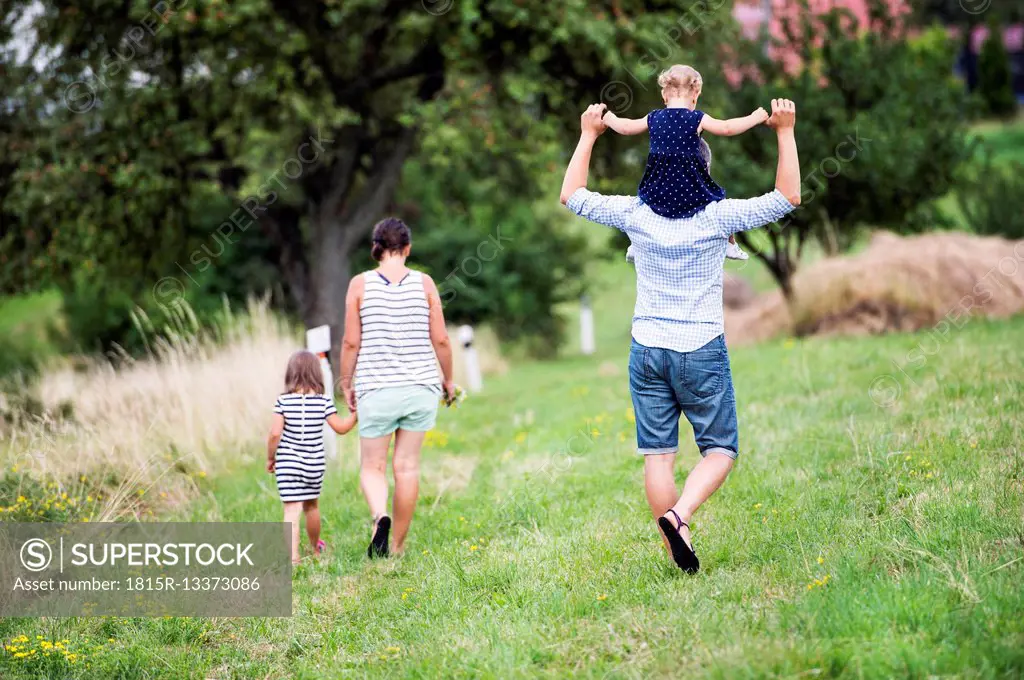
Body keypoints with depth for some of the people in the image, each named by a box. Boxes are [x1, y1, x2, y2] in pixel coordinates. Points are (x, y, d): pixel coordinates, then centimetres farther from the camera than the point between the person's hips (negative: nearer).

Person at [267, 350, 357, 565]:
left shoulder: (283, 401, -9)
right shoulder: (323, 402, -5)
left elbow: (275, 433, -12)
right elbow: (341, 428, 2)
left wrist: (270, 458, 2)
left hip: (288, 465, -2)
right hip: (314, 465, 3)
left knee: (292, 509, -5)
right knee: (311, 505, 22)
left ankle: (293, 555, -18)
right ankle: (316, 549, 41)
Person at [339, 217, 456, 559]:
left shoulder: (360, 284, -4)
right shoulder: (424, 283, -1)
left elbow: (351, 342, -4)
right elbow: (440, 340, 0)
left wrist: (346, 384, 9)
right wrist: (448, 379, 15)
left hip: (377, 389, -1)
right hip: (420, 386, 1)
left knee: (372, 466, 9)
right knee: (407, 466, 8)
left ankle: (379, 516, -20)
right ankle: (398, 546, 13)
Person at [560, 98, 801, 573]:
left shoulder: (636, 214, -1)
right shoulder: (718, 217, -8)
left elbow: (572, 195, 12)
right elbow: (787, 197, -2)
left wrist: (588, 135, 19)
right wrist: (785, 132, -1)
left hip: (647, 350, 3)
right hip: (701, 350, -2)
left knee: (658, 453, 5)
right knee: (720, 449, 6)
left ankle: (678, 552, 5)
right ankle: (680, 514, -18)